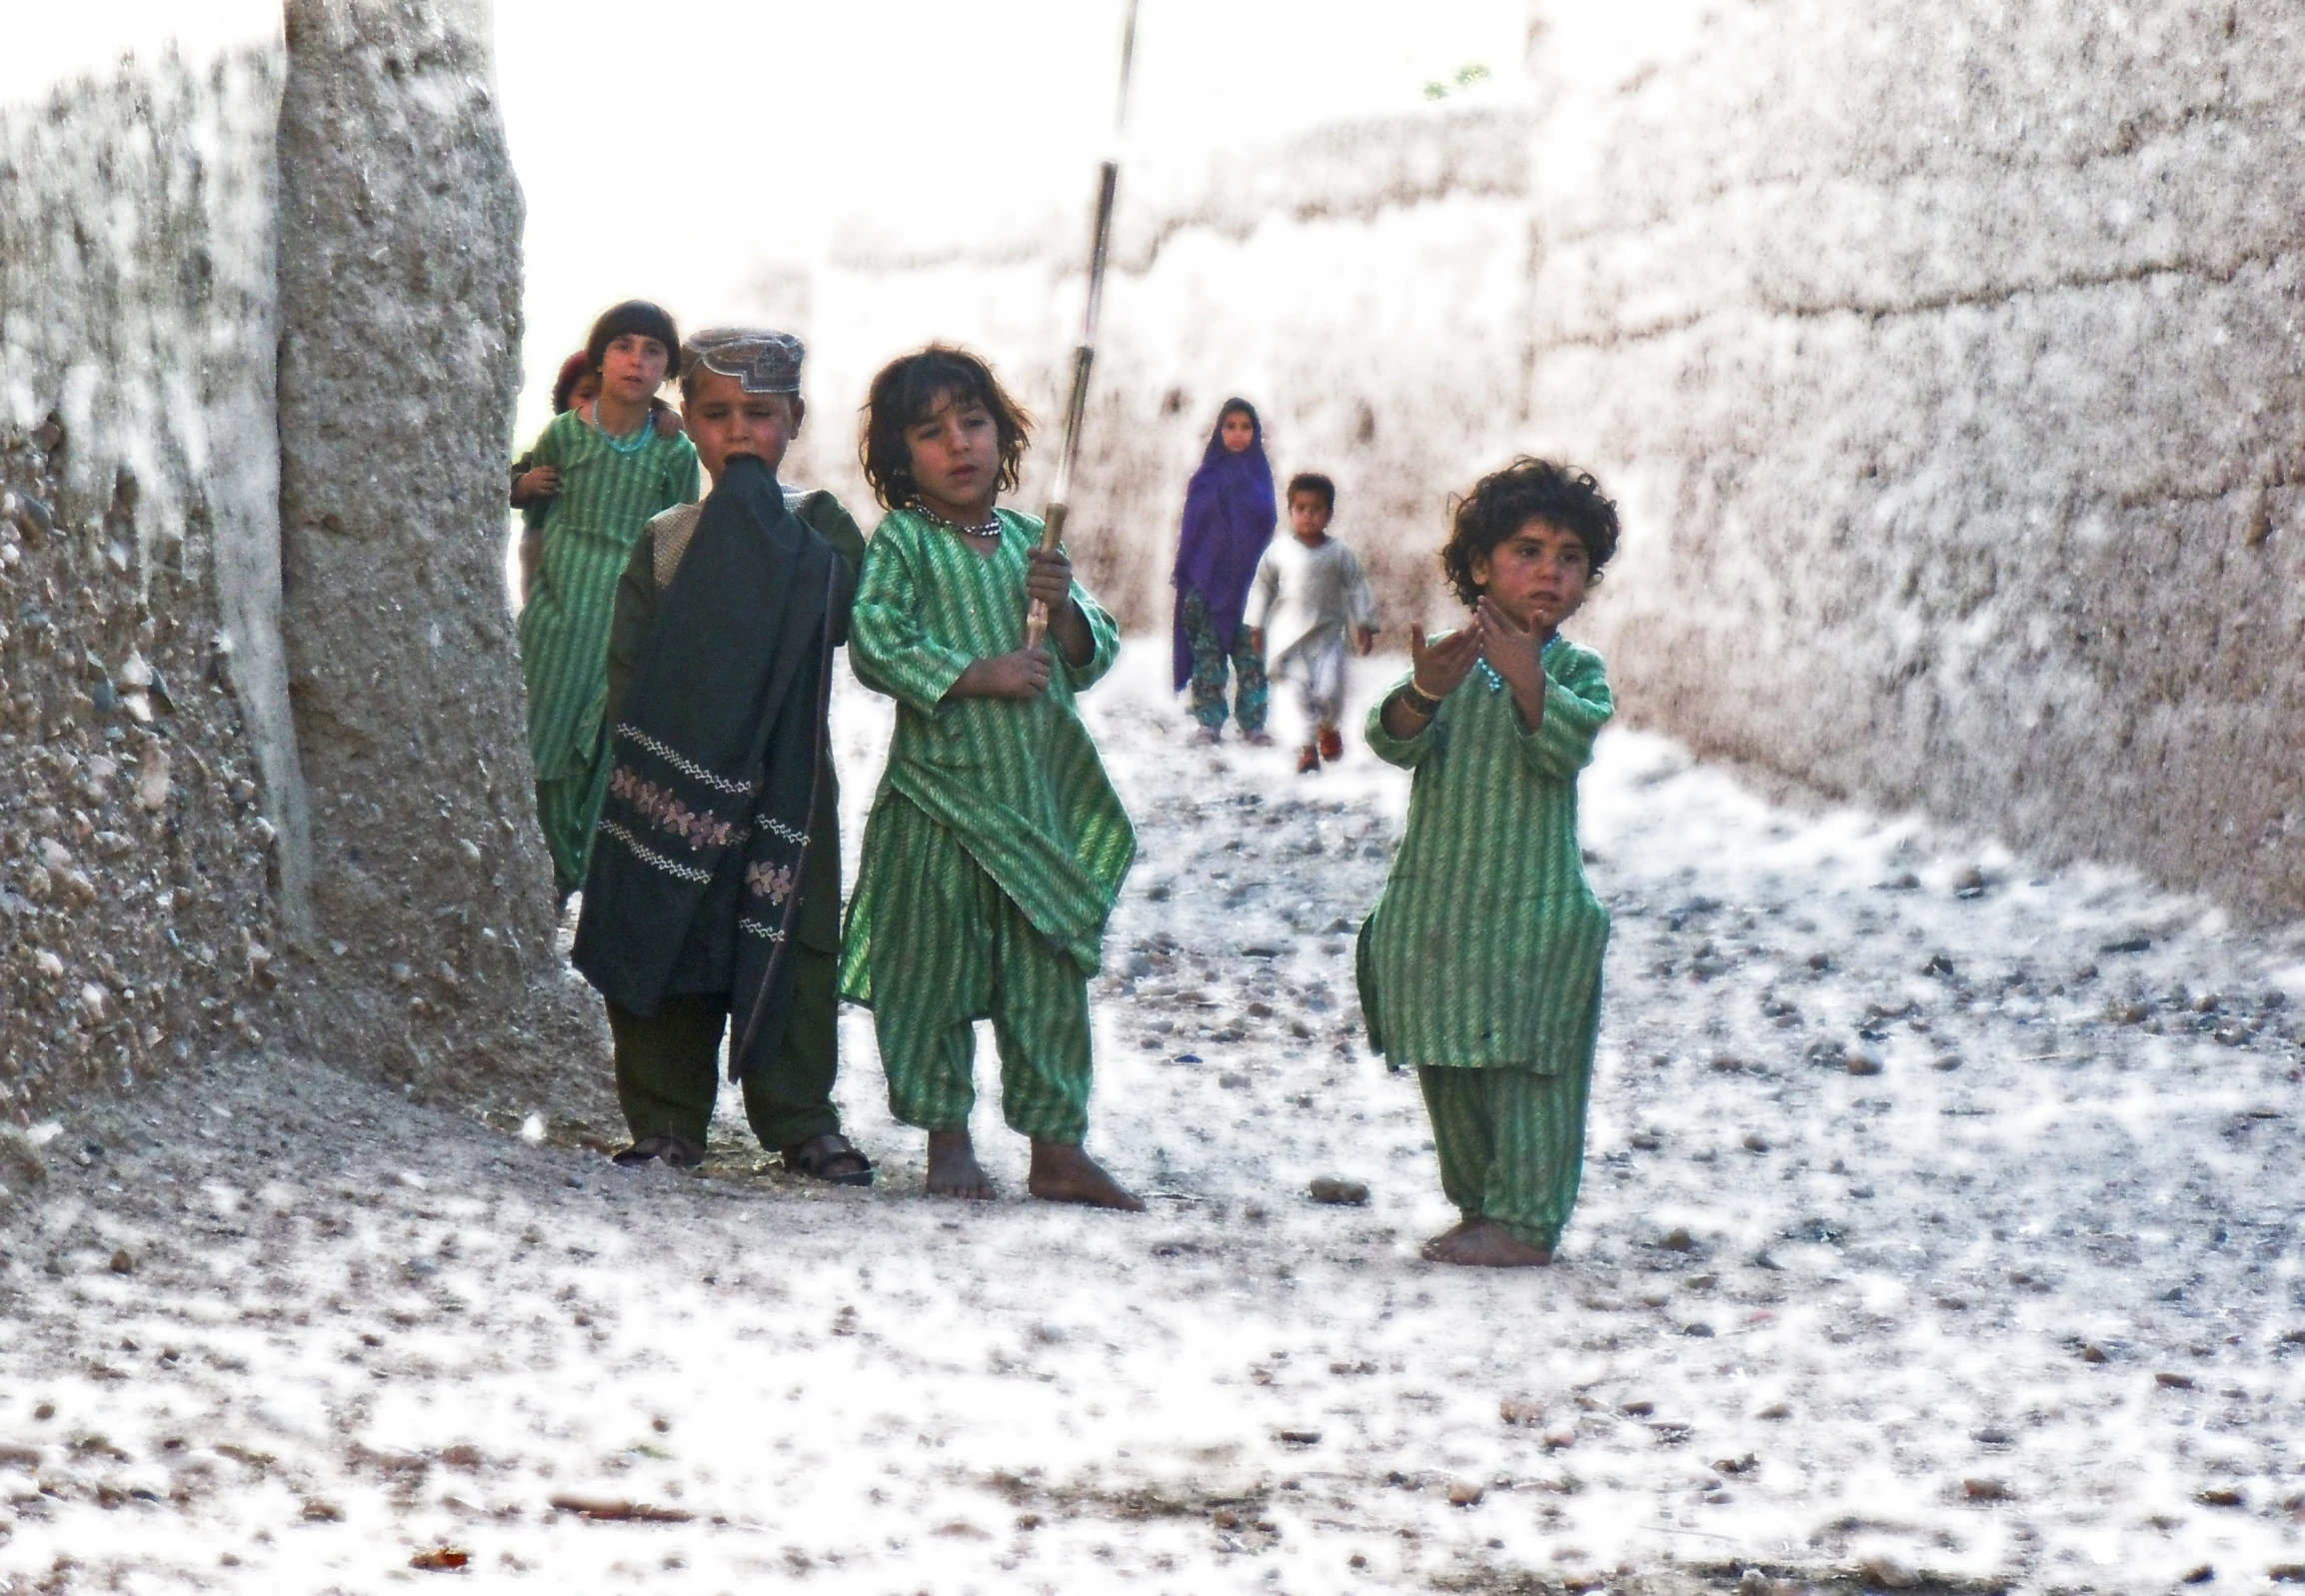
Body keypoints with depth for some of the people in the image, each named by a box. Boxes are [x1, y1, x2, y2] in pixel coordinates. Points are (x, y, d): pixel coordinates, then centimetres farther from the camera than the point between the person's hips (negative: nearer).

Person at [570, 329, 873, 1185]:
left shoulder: (816, 524, 5)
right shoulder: (662, 542, 10)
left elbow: (836, 608, -17)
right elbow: (629, 671, 7)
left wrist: (757, 504, -14)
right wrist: (638, 755, -8)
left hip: (783, 776, -1)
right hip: (676, 780, 1)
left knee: (792, 943, -1)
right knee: (665, 940, 1)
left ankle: (801, 1121, 8)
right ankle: (666, 1120, 10)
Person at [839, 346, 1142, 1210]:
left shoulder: (1028, 540, 11)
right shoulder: (902, 543, -5)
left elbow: (1094, 656, 13)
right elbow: (875, 646, -18)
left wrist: (1065, 605, -8)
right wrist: (979, 675, -19)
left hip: (1040, 798, 5)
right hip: (940, 796, -5)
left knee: (1050, 974, 6)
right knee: (934, 973, 2)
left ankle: (1057, 1145, 12)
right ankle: (946, 1137, 13)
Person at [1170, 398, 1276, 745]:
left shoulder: (1260, 472, 8)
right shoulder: (1208, 476, 6)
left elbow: (1269, 523, 9)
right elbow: (1192, 526, 6)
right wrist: (1182, 573, -2)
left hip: (1248, 579, 0)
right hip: (1207, 579, 0)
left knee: (1251, 653, -3)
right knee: (1208, 653, -1)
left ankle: (1253, 723, 2)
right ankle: (1209, 722, 4)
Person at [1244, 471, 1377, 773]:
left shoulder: (1340, 554, -2)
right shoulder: (1278, 551, -1)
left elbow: (1357, 590, 4)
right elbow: (1261, 587, 8)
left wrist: (1363, 627, 0)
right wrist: (1256, 627, 9)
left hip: (1327, 633, 0)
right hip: (1289, 635, 0)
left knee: (1329, 691, -7)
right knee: (1301, 692, -3)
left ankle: (1329, 728, 25)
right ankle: (1308, 747, 7)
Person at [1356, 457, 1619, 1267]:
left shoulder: (1576, 671, 0)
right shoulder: (1450, 661, 5)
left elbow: (1566, 747, -19)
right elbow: (1394, 741, -11)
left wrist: (1526, 678, -35)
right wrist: (1425, 693, -33)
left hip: (1534, 905, -3)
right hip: (1432, 900, 3)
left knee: (1524, 1065, -6)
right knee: (1447, 1070, 12)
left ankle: (1523, 1221, -3)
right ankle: (1479, 1206, 25)